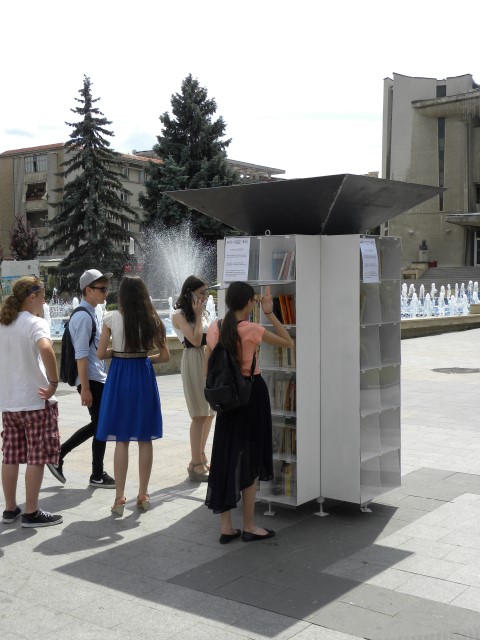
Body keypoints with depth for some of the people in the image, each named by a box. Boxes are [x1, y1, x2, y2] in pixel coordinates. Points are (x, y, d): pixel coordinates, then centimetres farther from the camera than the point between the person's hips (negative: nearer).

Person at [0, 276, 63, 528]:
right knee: (37, 458, 1)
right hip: (36, 401, -7)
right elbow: (46, 349, -33)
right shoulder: (35, 323, -13)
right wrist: (54, 382, -23)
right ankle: (31, 513, 6)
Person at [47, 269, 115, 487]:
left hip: (98, 379, 10)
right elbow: (81, 355, -21)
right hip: (91, 380, -10)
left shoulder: (90, 314, 14)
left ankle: (58, 454, 22)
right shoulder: (84, 316, -17)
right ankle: (98, 475, 14)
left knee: (98, 424, 16)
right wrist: (85, 387, -23)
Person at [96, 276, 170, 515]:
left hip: (120, 375, -1)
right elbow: (164, 356, 1)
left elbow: (101, 353, -3)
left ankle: (120, 498, 6)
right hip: (144, 375, 2)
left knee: (121, 440, 3)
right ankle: (143, 495, 18)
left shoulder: (112, 318, -6)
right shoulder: (152, 319, -2)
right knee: (145, 439, 10)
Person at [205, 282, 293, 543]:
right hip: (252, 393, -4)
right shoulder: (253, 330, -15)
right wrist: (270, 313, -4)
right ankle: (249, 527, 14)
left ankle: (226, 526, 15)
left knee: (225, 457, 10)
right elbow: (288, 342, -4)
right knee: (250, 460, 6)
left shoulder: (214, 329, -1)